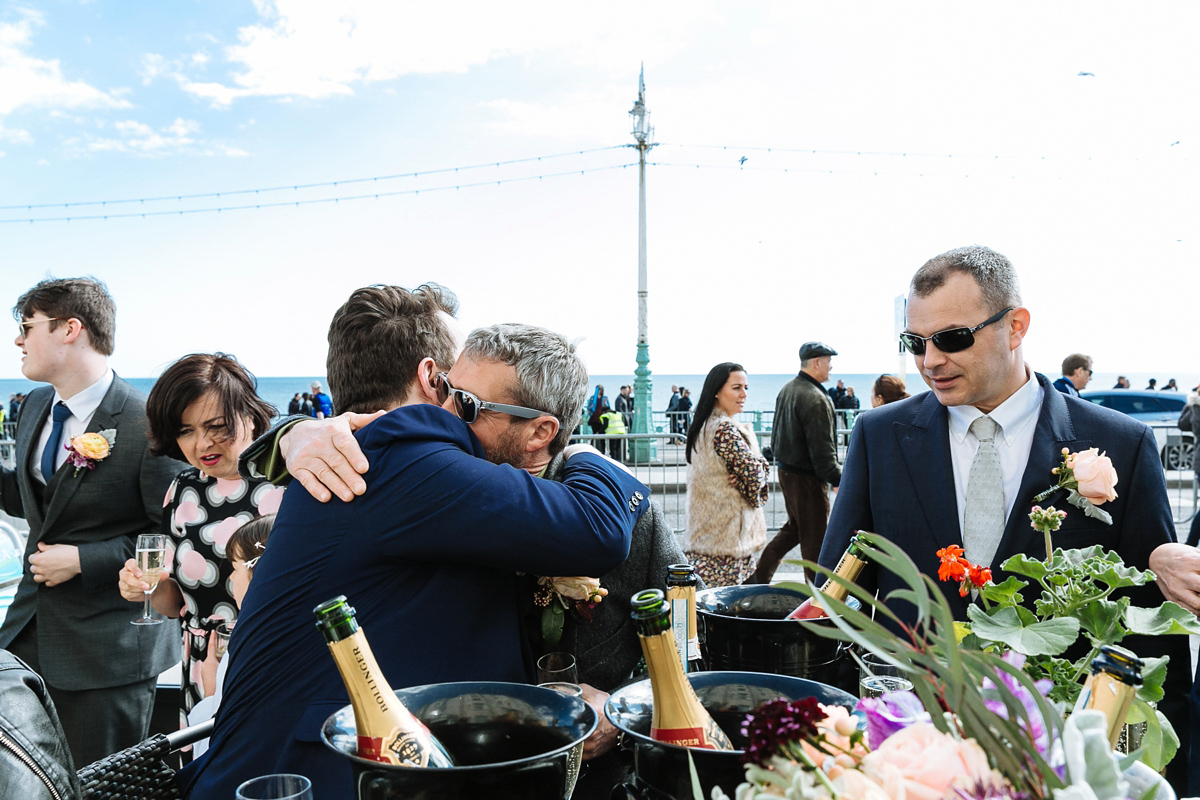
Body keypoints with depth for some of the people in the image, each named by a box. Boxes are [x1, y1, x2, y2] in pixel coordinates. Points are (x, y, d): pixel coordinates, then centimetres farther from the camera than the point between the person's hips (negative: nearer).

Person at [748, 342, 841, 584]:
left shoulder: (787, 389, 9)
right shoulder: (815, 399, -22)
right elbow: (822, 450, -23)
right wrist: (837, 480, -18)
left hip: (785, 471, 10)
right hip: (807, 477, -10)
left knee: (794, 526, 22)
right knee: (814, 537, 2)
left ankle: (758, 576, 23)